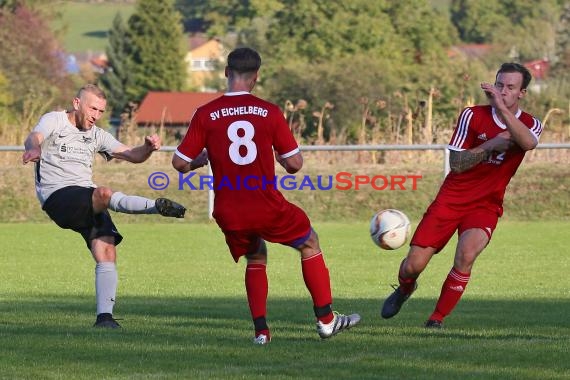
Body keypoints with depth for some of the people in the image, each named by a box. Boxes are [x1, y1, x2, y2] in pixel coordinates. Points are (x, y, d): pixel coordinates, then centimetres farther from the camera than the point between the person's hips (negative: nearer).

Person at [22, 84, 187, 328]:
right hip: (57, 197, -6)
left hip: (87, 205, 6)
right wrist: (34, 149, -42)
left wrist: (149, 148, -7)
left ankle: (104, 316, -9)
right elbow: (34, 138, -17)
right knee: (104, 194, -35)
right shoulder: (54, 120, 5)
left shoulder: (96, 136, 21)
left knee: (107, 252, -11)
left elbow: (133, 156, 17)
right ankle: (157, 206, -43)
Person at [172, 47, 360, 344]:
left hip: (228, 214, 2)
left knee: (256, 259, 28)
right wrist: (286, 165, 18)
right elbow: (295, 163, -5)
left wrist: (200, 161, 19)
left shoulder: (205, 115, -4)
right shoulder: (269, 112, -6)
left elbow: (179, 163, -2)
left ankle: (261, 330, 15)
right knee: (310, 242, 22)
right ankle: (326, 320, 22)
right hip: (266, 206, -2)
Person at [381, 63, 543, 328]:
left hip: (486, 206, 0)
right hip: (451, 199, 0)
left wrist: (502, 108, -36)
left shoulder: (530, 125, -2)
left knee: (466, 255, -30)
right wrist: (491, 145, -21)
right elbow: (456, 163, -10)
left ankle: (437, 320, -12)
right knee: (413, 266, -4)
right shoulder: (473, 116, -6)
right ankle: (404, 290, 35)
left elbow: (528, 143, -29)